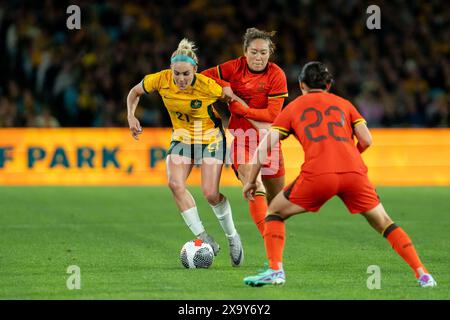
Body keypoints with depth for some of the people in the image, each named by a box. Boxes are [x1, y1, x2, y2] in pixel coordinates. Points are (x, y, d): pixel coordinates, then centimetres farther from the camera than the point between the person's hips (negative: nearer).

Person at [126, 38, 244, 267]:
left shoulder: (207, 85, -27)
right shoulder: (161, 80, -19)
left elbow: (232, 98, -10)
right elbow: (135, 92, 0)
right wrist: (131, 116, -13)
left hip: (210, 138, -4)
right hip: (182, 136, 4)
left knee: (210, 193, -15)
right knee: (175, 183, -21)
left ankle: (233, 238, 12)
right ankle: (204, 239, -11)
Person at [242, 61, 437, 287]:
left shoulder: (293, 108, 22)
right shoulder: (343, 104, 25)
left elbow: (264, 147, 15)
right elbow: (366, 140, 15)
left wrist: (251, 181, 23)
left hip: (317, 175, -2)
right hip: (354, 171, 2)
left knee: (275, 212, 18)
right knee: (383, 223, 18)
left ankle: (275, 270, 0)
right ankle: (422, 274, 8)